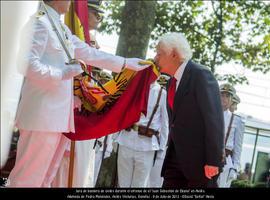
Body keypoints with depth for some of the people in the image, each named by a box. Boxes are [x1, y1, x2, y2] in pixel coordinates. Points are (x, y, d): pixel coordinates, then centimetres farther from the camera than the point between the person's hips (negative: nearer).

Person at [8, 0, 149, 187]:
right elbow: (27, 65, -19)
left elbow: (89, 53, 24)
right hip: (43, 114, -9)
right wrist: (62, 73, -13)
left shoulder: (61, 28, 19)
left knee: (45, 178, 10)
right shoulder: (40, 23, -10)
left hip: (58, 114, 9)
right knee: (29, 178, -7)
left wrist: (126, 63, 25)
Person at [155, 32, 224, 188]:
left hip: (199, 157, -8)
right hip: (176, 155, 8)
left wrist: (213, 161, -21)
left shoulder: (201, 75, -13)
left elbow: (215, 119, -18)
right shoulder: (173, 81, 13)